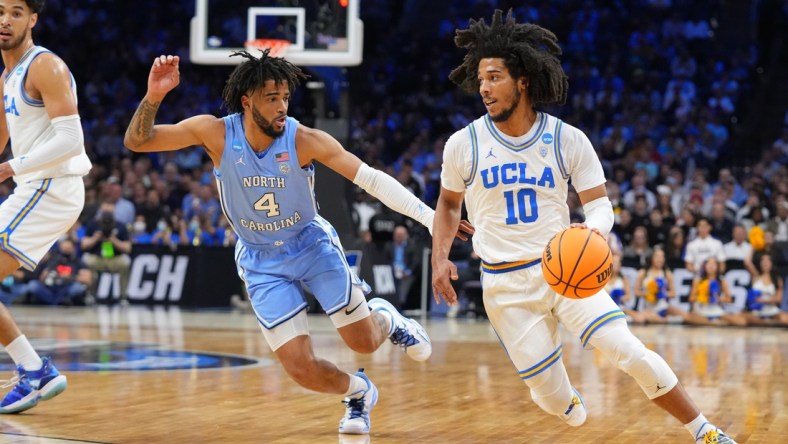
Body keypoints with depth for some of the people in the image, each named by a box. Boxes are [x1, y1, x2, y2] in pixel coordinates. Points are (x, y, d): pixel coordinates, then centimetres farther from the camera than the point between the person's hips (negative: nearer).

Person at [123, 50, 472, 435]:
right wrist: (154, 96, -38)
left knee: (365, 342, 4)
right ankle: (359, 393, 28)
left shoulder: (305, 140, -24)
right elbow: (137, 142, -19)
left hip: (312, 245, 0)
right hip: (262, 262, 0)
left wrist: (432, 218, -30)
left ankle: (385, 317, 42)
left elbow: (371, 179, -22)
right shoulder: (216, 133, -21)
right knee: (301, 370, -6)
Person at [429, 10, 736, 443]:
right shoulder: (463, 145, -4)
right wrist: (440, 259, -1)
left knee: (628, 350, -18)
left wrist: (591, 231, -27)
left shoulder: (568, 140, -6)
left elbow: (600, 205, -3)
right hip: (506, 285, 0)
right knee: (551, 397, -4)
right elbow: (448, 204, 13)